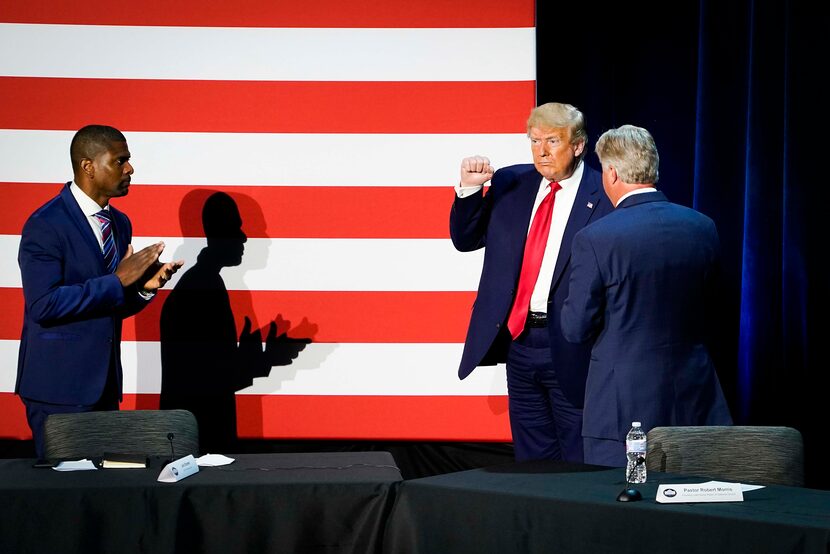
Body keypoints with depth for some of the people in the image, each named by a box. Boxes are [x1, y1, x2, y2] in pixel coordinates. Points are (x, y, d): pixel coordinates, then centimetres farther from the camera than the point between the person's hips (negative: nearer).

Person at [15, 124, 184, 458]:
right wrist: (117, 280, -21)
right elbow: (43, 305, -21)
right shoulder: (45, 225, -12)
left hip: (105, 381, 7)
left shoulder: (120, 224, 12)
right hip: (60, 385, -7)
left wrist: (144, 287, -3)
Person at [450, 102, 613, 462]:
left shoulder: (605, 196, -10)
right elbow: (466, 240, 11)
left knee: (580, 464, 4)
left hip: (570, 348, -5)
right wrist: (469, 188, -5)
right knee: (531, 461, 15)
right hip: (518, 341, 5)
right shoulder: (510, 184, 7)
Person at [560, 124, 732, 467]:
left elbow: (576, 328, -8)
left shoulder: (594, 239, -13)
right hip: (692, 399, 5)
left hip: (624, 402, -5)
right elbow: (705, 310, 12)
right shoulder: (702, 228, 2)